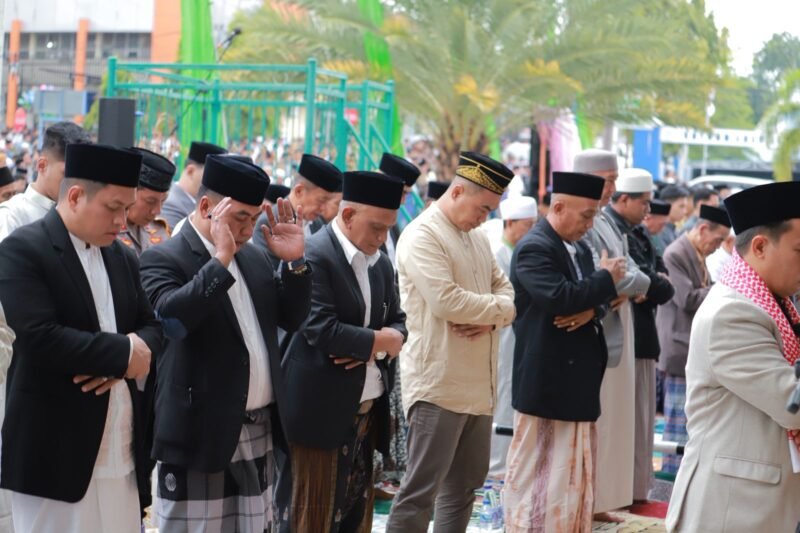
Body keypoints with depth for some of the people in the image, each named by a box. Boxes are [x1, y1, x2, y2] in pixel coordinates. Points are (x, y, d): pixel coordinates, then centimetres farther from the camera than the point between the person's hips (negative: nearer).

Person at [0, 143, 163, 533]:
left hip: (120, 452, 7)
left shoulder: (122, 257, 15)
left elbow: (152, 328, 14)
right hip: (54, 453, -7)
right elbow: (40, 338, -21)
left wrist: (119, 362, -8)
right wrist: (122, 352, -13)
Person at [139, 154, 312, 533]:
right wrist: (221, 258, -26)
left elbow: (291, 318, 14)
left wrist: (295, 262, -2)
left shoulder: (254, 257, 13)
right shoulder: (163, 259, -8)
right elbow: (171, 318, -26)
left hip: (261, 433, 7)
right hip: (201, 436, -7)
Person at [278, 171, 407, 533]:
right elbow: (322, 331, -23)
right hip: (322, 412, -8)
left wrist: (384, 343, -9)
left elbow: (397, 322, 16)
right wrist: (380, 339, -9)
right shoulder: (313, 257, -15)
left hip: (367, 411, 8)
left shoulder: (381, 263, 12)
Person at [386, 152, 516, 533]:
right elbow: (447, 301, -22)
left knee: (464, 485, 15)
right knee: (420, 490, -6)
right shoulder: (422, 236, -12)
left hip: (478, 384, 9)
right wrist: (497, 308, -7)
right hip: (438, 384, -9)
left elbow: (505, 290, 14)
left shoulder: (478, 237, 16)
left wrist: (491, 317, -9)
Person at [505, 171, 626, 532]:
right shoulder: (533, 249, -15)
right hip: (546, 381, -9)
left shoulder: (581, 249, 14)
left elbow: (598, 299, 13)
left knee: (573, 472, 13)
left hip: (578, 379, 9)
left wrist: (591, 310, -12)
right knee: (539, 472, -1)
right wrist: (606, 279, -14)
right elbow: (558, 298, -28)